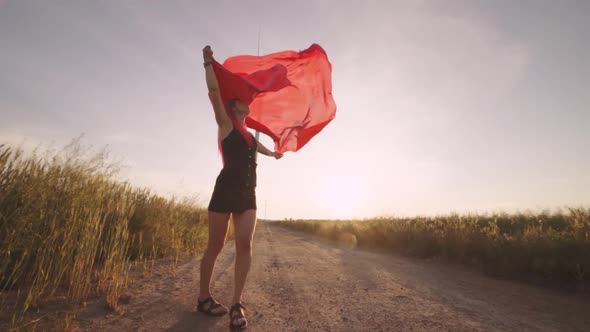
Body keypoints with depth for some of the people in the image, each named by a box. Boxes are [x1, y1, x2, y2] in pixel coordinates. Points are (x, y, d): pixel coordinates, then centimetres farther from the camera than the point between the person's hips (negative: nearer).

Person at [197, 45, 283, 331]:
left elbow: (260, 148, 44)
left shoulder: (249, 134, 23)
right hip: (226, 190, -6)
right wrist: (208, 62, -2)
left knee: (245, 244, -6)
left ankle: (236, 304, 3)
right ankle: (204, 298, 21)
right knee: (215, 246, 3)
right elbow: (214, 91, -7)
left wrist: (273, 154, 60)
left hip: (248, 193, 6)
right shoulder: (226, 124, 5)